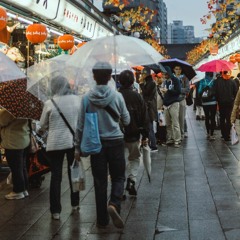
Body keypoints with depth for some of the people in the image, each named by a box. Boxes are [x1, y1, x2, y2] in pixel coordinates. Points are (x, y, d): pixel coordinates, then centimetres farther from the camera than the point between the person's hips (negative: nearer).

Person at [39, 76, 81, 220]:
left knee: (56, 177, 5)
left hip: (55, 143, -2)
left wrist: (45, 129, 21)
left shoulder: (49, 103, -11)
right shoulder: (77, 100, -4)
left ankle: (56, 211, 7)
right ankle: (75, 204, 30)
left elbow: (42, 124, 0)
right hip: (74, 142, 2)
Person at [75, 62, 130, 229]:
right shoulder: (117, 96, -6)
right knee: (118, 177, 12)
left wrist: (78, 147, 6)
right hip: (116, 141, -1)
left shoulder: (87, 98, -5)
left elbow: (81, 125, -2)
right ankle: (114, 204, -15)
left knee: (100, 181, 9)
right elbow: (126, 121, 3)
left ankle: (102, 219, 15)